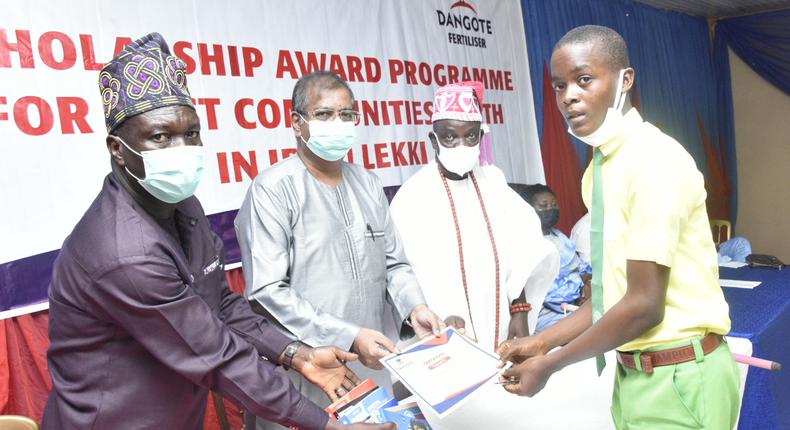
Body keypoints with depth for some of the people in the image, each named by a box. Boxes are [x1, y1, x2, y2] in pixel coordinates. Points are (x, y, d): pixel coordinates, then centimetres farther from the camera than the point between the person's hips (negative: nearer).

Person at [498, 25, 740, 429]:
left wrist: (549, 364, -12)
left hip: (677, 377, -7)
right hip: (634, 372, 7)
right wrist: (542, 341, 3)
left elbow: (644, 305, -21)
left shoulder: (654, 160, -19)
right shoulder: (598, 169, 4)